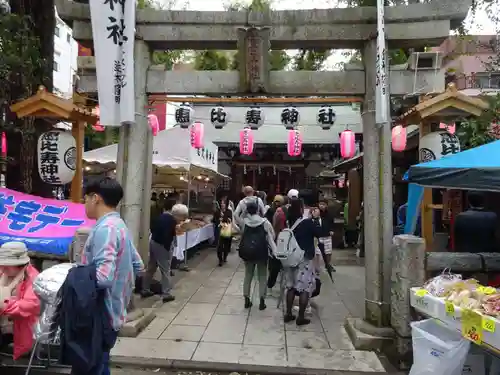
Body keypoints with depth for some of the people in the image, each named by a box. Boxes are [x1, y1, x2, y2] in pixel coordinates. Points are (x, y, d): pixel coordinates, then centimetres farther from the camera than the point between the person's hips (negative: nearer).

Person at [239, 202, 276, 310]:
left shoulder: (244, 222, 0)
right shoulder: (265, 222, -5)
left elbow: (242, 234, 8)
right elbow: (272, 236, -1)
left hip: (247, 251, 2)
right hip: (261, 251, -2)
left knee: (248, 274, 16)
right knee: (262, 276, 10)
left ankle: (247, 300, 20)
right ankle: (262, 301, 9)